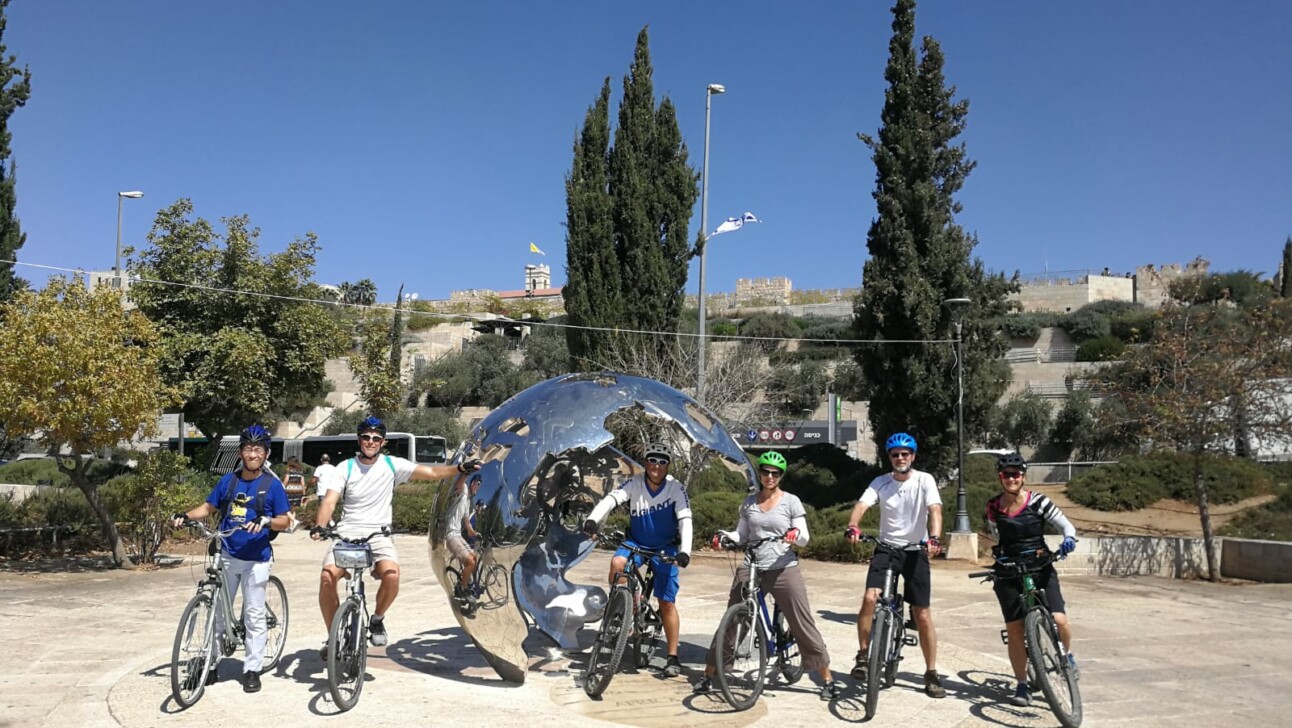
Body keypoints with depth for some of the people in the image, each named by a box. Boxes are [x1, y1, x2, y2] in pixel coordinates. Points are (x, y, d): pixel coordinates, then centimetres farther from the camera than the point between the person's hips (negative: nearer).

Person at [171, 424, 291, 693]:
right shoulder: (228, 481, 6)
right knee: (217, 610, 9)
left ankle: (252, 669, 12)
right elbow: (208, 507, 11)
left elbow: (284, 521, -5)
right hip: (227, 556, 3)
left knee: (254, 615, 2)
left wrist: (266, 521, -25)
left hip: (256, 558, -3)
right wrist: (186, 515, -8)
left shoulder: (272, 484, -4)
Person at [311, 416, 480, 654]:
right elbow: (330, 500, -7)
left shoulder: (392, 465, 5)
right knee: (327, 577, -23)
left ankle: (377, 620, 3)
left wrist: (459, 468, -16)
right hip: (347, 534, 0)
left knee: (392, 575, -28)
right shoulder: (346, 467, 4)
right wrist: (319, 525, -26)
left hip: (379, 535, 0)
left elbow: (430, 472, -1)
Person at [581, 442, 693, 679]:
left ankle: (673, 657, 8)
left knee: (667, 603, -4)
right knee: (617, 563, -32)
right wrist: (593, 519, -50)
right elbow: (611, 499, -30)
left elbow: (685, 520, -26)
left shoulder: (676, 488, -18)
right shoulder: (634, 483, -16)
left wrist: (684, 551, -40)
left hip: (665, 548, -1)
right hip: (636, 542, 1)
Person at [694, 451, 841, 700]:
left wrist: (796, 535, -23)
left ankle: (827, 679, 9)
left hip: (783, 570, -3)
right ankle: (708, 675, 16)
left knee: (803, 625, -2)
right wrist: (725, 536, -6)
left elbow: (804, 539, 0)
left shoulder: (791, 501, 1)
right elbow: (742, 534, 15)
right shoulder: (749, 502, 11)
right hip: (750, 569, 3)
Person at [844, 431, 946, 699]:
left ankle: (931, 673, 16)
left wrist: (934, 539, -39)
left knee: (922, 614, 1)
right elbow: (861, 505, -15)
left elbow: (935, 510, -21)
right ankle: (863, 656, 0)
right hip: (886, 548, 1)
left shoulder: (924, 480, -7)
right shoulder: (881, 482, -2)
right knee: (870, 598, -19)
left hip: (916, 550, -1)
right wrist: (852, 528, -37)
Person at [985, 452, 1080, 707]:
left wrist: (1069, 539, -26)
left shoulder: (1038, 502, -7)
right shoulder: (993, 508, 2)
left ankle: (1067, 653, 18)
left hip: (1040, 568, -2)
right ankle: (1022, 686, 12)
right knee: (1014, 630, -1)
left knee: (1059, 620, -16)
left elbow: (1066, 525, -7)